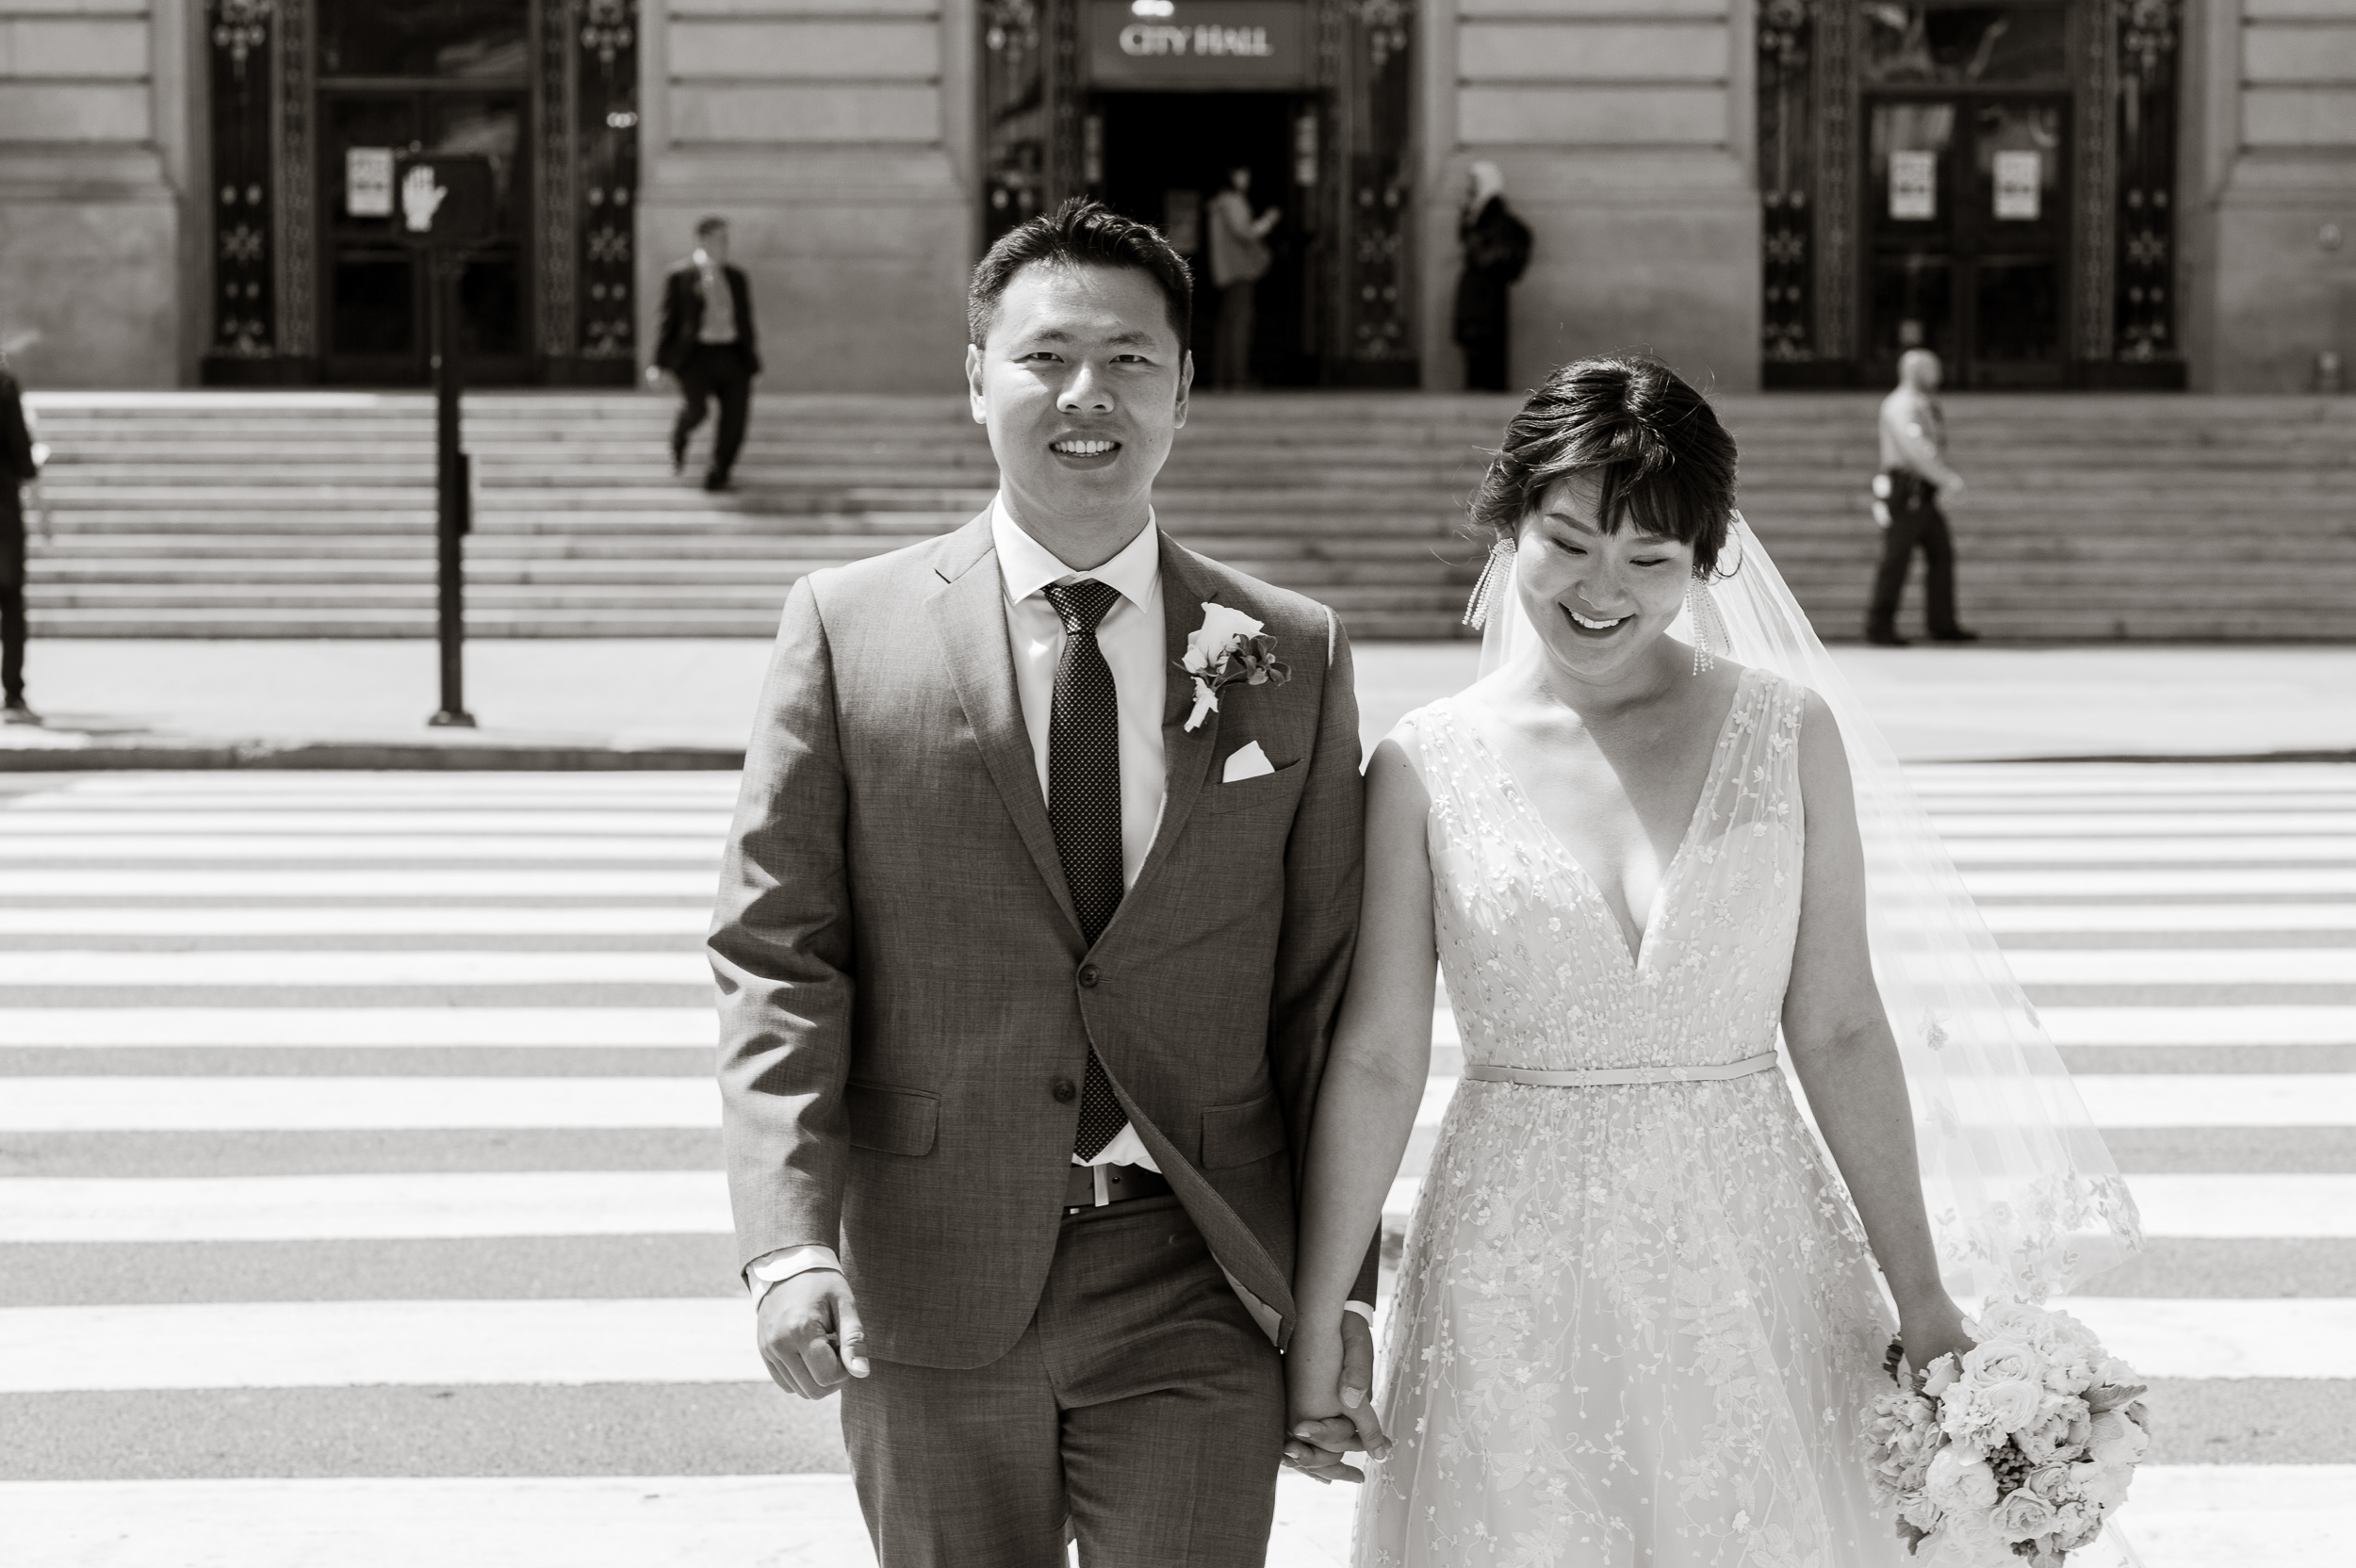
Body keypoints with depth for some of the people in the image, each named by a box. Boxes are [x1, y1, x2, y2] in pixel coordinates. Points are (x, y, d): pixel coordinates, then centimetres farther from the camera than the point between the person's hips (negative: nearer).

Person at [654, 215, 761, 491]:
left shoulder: (736, 277, 15)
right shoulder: (680, 277, 3)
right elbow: (669, 321, 3)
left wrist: (753, 360, 18)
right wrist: (660, 363, -2)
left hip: (734, 355, 4)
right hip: (697, 353, -4)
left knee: (735, 419, -6)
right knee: (695, 407, -23)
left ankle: (717, 476, 12)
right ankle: (679, 438, 13)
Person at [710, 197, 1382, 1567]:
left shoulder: (1294, 654, 5)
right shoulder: (849, 626, 1)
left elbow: (1326, 994, 6)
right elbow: (777, 955, -3)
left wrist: (1340, 1289, 5)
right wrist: (790, 1240, -14)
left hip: (1196, 1295, 0)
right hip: (932, 1293, 0)